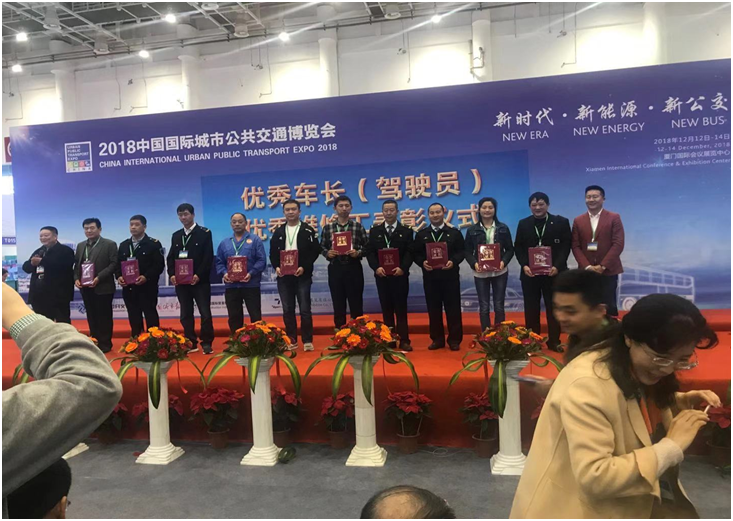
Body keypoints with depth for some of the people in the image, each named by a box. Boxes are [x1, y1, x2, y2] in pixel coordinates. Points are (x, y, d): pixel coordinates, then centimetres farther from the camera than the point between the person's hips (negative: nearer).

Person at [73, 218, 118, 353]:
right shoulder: (80, 246, 16)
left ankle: (105, 344, 10)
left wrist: (99, 278, -19)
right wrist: (76, 278, -2)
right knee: (91, 316, 11)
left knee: (104, 316, 2)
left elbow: (114, 264, -11)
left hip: (103, 287, -5)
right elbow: (77, 265, 16)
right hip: (86, 287, 5)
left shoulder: (110, 244, -3)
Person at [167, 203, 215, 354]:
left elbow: (208, 257, -9)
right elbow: (171, 258, 11)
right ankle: (190, 343, 16)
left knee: (205, 313, -1)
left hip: (200, 281, -4)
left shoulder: (204, 233, -1)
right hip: (181, 282, 5)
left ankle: (206, 343, 6)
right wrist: (172, 275, -5)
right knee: (186, 315, 8)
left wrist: (198, 275, -18)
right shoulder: (176, 236, 14)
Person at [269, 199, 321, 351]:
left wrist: (304, 267, -16)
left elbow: (315, 251, -5)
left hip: (302, 275, -4)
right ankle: (291, 341, 16)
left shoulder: (308, 230, 1)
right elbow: (273, 253, 11)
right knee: (287, 310, 7)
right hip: (283, 276, 4)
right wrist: (276, 267, -7)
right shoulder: (278, 232, 12)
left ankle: (307, 341, 5)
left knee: (305, 309, -3)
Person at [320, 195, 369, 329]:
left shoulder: (358, 226, 3)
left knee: (356, 303, 4)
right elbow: (322, 247, 10)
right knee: (338, 304, 8)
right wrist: (328, 253, -10)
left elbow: (367, 246, 4)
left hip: (354, 268, -1)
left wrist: (358, 253, -14)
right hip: (335, 268, 1)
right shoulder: (327, 227, 5)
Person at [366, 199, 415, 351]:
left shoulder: (406, 231, 5)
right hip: (382, 275, 2)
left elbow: (409, 253, -3)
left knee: (401, 308, 1)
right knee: (386, 308, 6)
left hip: (400, 275, -2)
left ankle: (404, 340, 4)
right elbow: (370, 252, 3)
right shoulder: (374, 231, 10)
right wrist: (376, 267, -14)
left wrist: (402, 268, -19)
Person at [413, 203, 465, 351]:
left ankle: (454, 340, 11)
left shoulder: (454, 233, 6)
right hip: (430, 276, 1)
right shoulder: (421, 234, 9)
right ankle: (437, 339, 15)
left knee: (453, 309, 3)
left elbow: (462, 251, 2)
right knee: (433, 309, 6)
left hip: (450, 276, -1)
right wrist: (422, 262, -13)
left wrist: (453, 261, -15)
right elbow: (415, 253, 7)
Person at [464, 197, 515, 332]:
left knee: (499, 306, 6)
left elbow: (510, 249, 5)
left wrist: (504, 261, -13)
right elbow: (468, 252, 3)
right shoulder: (472, 230, 2)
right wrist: (474, 264, -15)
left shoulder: (503, 228, 4)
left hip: (499, 272, 0)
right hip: (480, 273, 0)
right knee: (484, 307, 3)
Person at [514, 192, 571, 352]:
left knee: (553, 308, 7)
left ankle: (554, 341, 18)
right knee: (531, 308, 7)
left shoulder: (561, 222, 2)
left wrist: (557, 266, -17)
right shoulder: (523, 224, 8)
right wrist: (524, 265, -11)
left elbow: (566, 246, -4)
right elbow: (518, 247, 5)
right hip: (530, 273, 2)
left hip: (553, 272, -1)